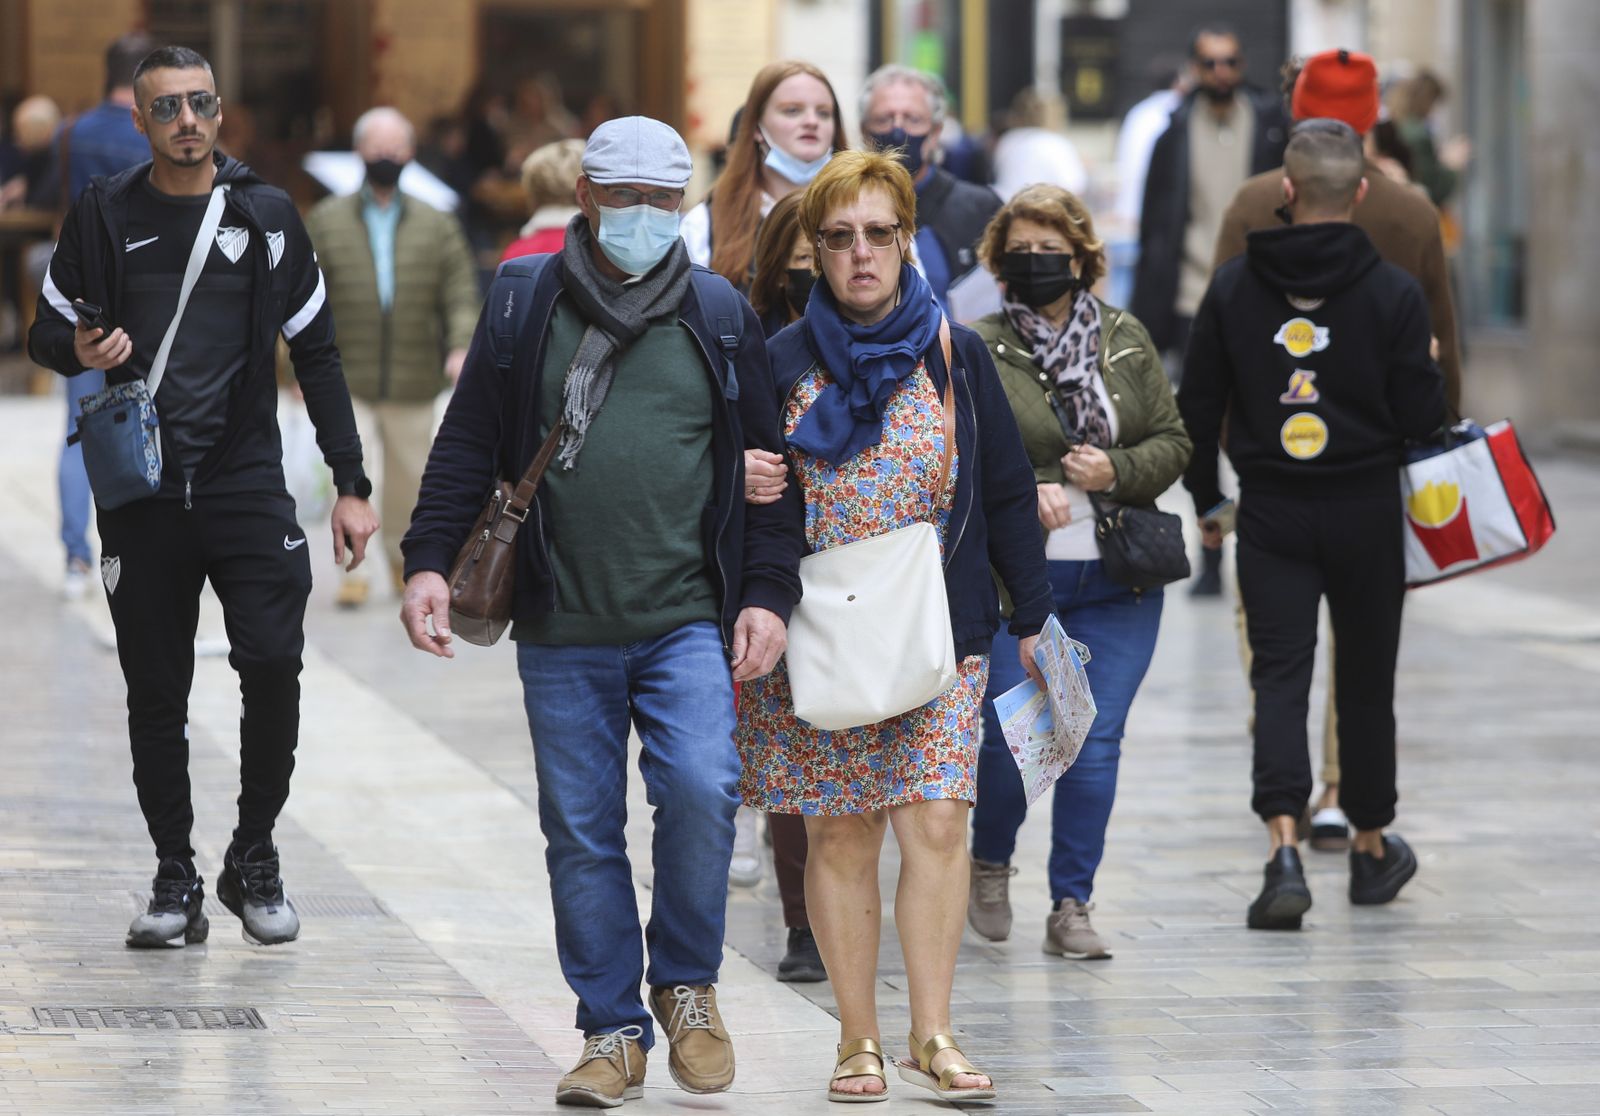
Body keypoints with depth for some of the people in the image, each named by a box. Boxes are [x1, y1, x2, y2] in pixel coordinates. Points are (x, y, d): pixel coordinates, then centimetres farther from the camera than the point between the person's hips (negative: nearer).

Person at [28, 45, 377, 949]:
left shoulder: (266, 214, 5)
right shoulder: (103, 215, 5)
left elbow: (317, 354, 9)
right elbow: (47, 333, 13)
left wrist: (351, 485, 5)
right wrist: (78, 350, -13)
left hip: (248, 482, -1)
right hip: (143, 493, 1)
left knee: (274, 667, -13)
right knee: (156, 694, 2)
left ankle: (254, 862, 5)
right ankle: (177, 882, 13)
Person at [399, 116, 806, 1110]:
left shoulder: (720, 314, 7)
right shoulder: (524, 307, 7)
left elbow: (765, 462, 9)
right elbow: (468, 447, 10)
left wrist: (768, 593, 1)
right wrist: (430, 561, -1)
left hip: (689, 622, -1)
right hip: (562, 633, 1)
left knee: (701, 790, -19)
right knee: (582, 833, 2)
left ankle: (686, 982, 4)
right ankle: (615, 1033, 13)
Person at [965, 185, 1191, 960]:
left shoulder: (1128, 341, 9)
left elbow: (1173, 443, 10)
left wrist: (1116, 472, -9)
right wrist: (1022, 495, -19)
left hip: (1118, 580, 3)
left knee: (1096, 747, 0)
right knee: (1011, 741, -5)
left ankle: (1071, 906, 11)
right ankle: (989, 865, 25)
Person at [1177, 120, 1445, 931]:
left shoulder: (1235, 287, -2)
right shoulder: (1393, 293, -8)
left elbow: (1198, 406, 3)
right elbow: (1421, 416, -7)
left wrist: (1206, 498, 16)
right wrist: (1428, 374, 15)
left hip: (1271, 513, 0)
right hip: (1366, 511, 0)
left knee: (1279, 675, -2)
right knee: (1366, 678, 14)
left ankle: (1284, 851, -21)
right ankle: (1371, 848, 28)